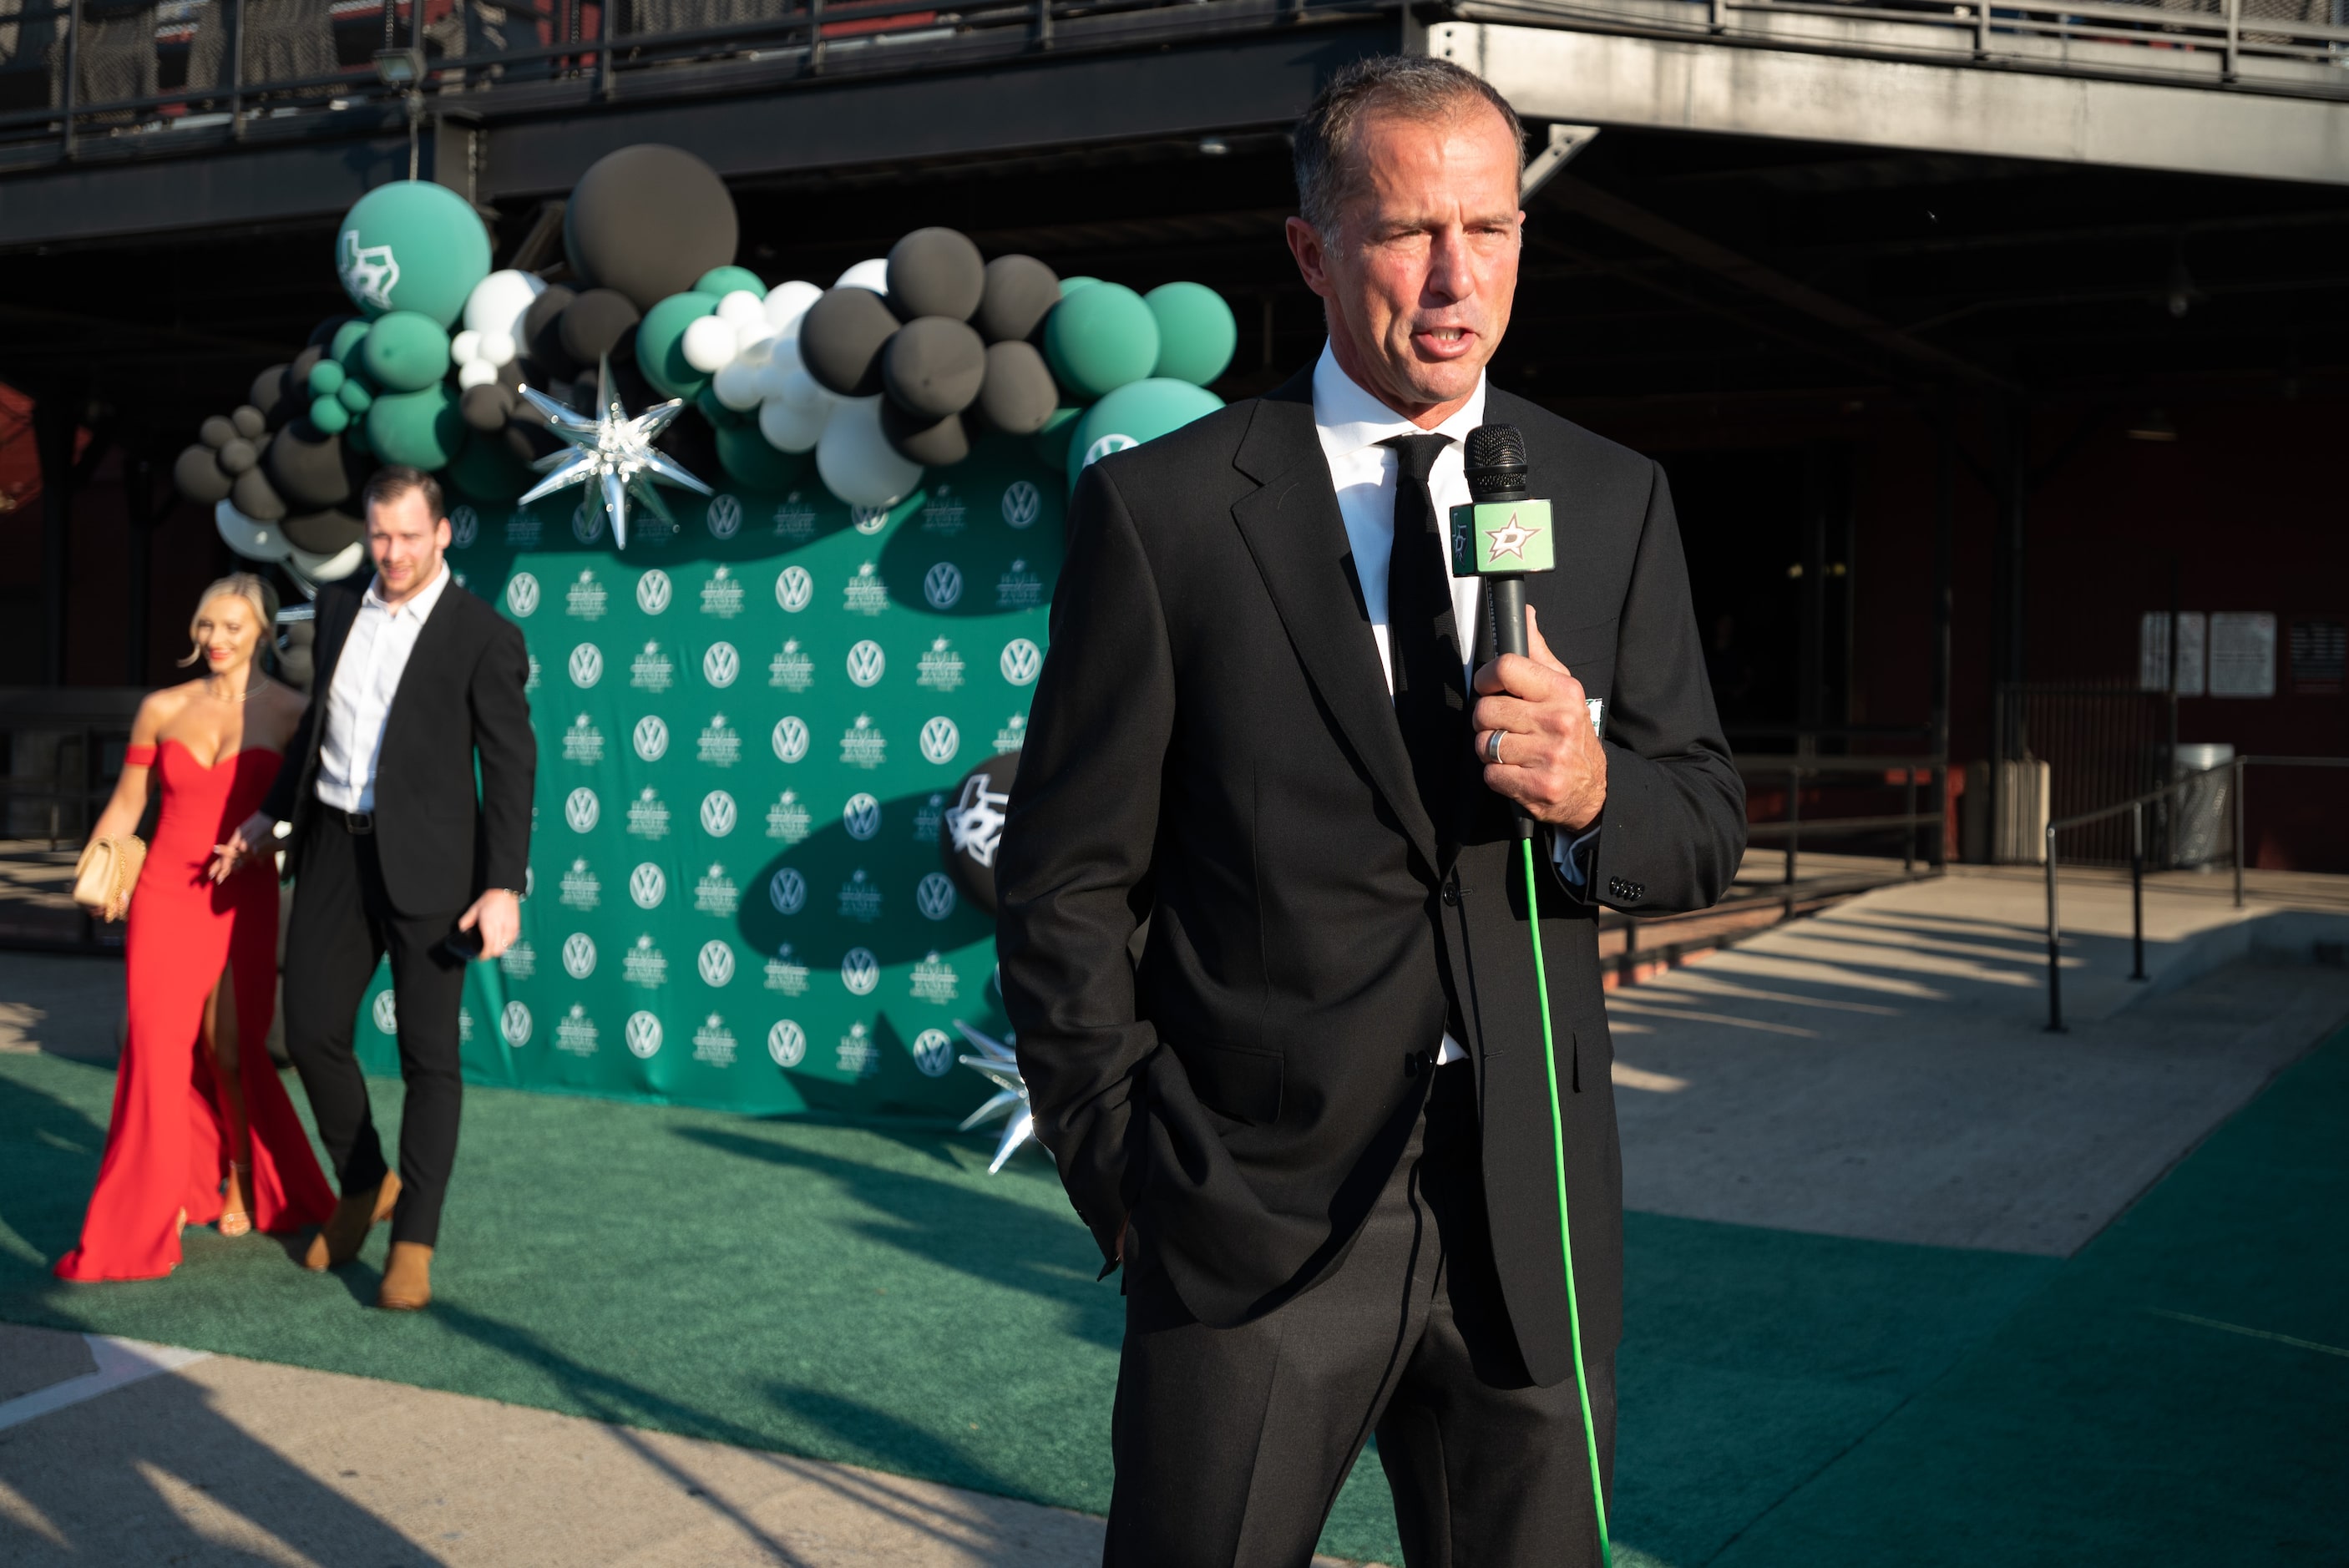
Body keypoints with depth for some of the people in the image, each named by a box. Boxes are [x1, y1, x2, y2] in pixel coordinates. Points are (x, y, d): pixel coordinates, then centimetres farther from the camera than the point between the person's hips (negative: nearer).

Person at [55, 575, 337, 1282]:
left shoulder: (292, 713, 0)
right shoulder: (162, 710, 7)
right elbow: (125, 806, 12)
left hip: (242, 901, -2)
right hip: (164, 896, 2)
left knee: (228, 1051, 2)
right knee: (158, 1048, -2)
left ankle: (244, 1182, 28)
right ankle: (153, 1204, 13)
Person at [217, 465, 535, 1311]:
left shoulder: (484, 636, -7)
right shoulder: (339, 608, 10)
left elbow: (510, 767, -10)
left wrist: (504, 888, -16)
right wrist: (271, 813, 26)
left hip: (427, 860, -5)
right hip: (336, 849, 5)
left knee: (428, 1052, -1)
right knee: (311, 1031, 7)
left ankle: (413, 1243, 7)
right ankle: (363, 1186, 30)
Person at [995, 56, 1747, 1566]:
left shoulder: (1617, 502, 7)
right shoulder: (1161, 509, -4)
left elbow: (1708, 826, 10)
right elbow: (1065, 885, -1)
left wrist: (1593, 792, -12)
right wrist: (1127, 1166, -4)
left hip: (1532, 1221, 3)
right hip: (1253, 1218, -3)